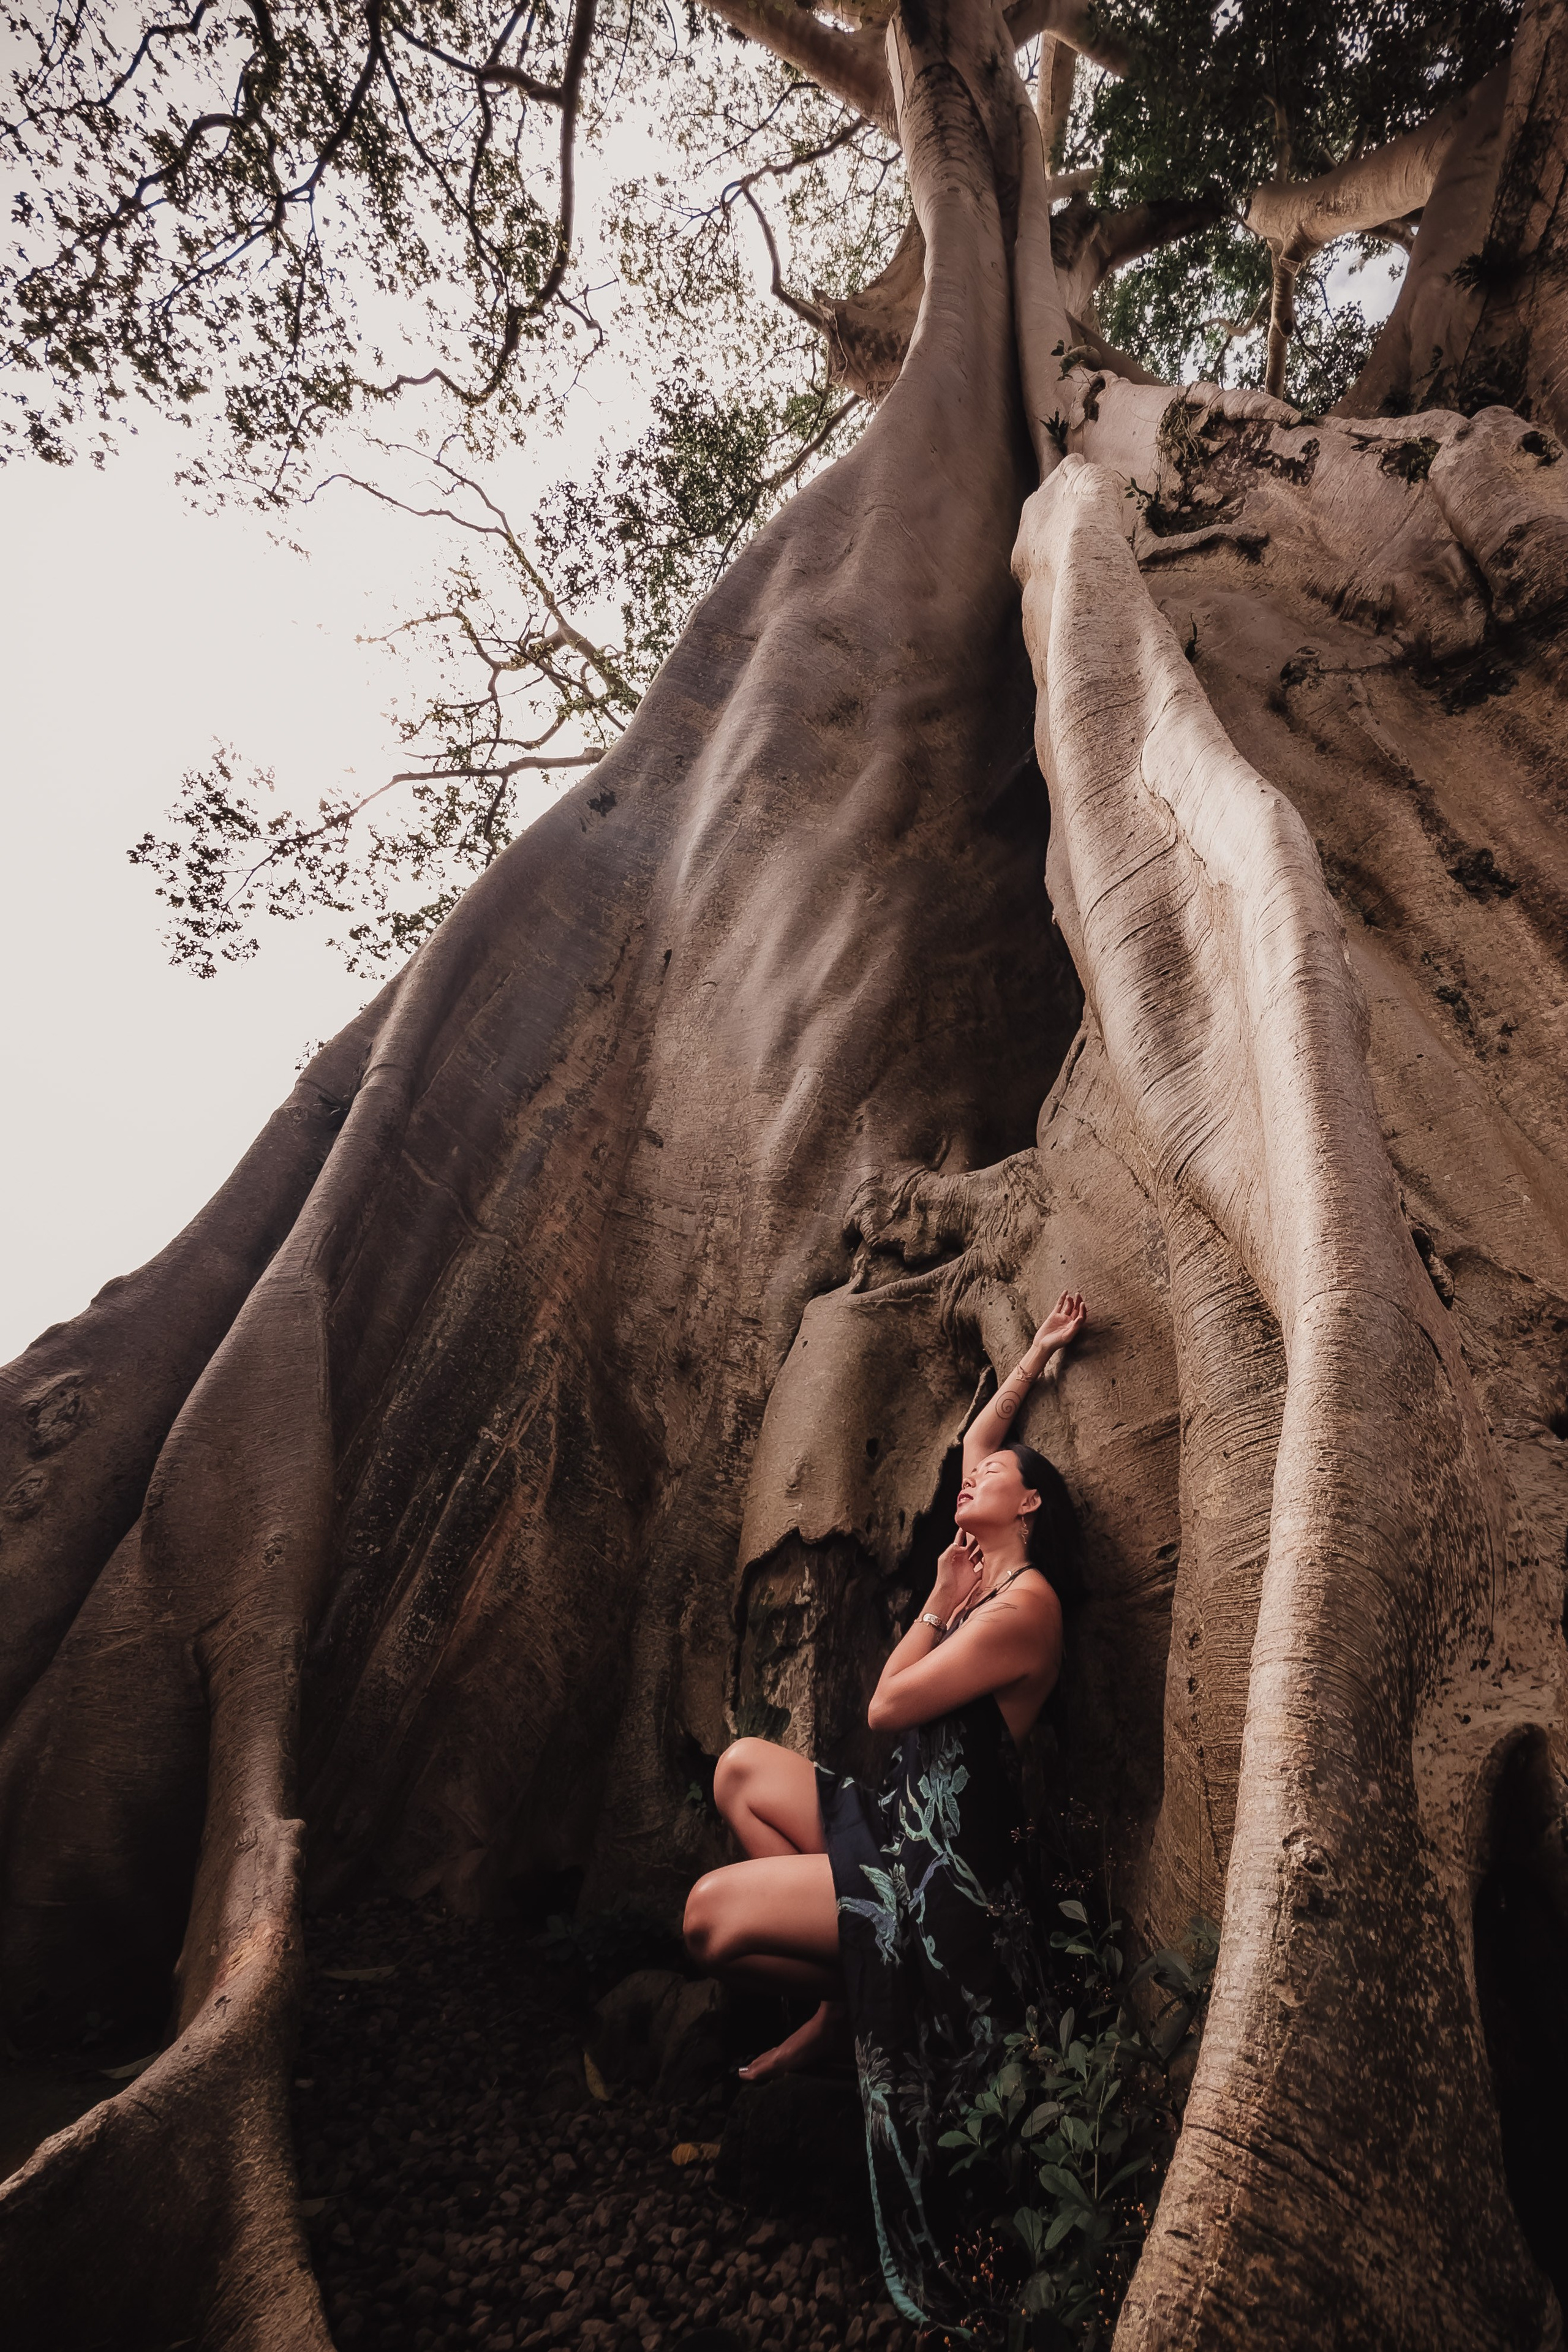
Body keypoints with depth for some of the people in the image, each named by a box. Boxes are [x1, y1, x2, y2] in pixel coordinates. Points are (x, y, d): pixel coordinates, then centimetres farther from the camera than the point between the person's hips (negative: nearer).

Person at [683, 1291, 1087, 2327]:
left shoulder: (1026, 1602, -20)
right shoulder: (987, 1576, 7)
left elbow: (886, 1705, -19)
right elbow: (976, 1437, 19)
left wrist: (939, 1604, -8)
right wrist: (1036, 1356, 22)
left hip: (946, 1873, -9)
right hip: (903, 1824, 9)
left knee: (711, 1914, -13)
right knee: (744, 1764, 5)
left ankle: (846, 1997, 10)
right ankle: (846, 1970, 7)